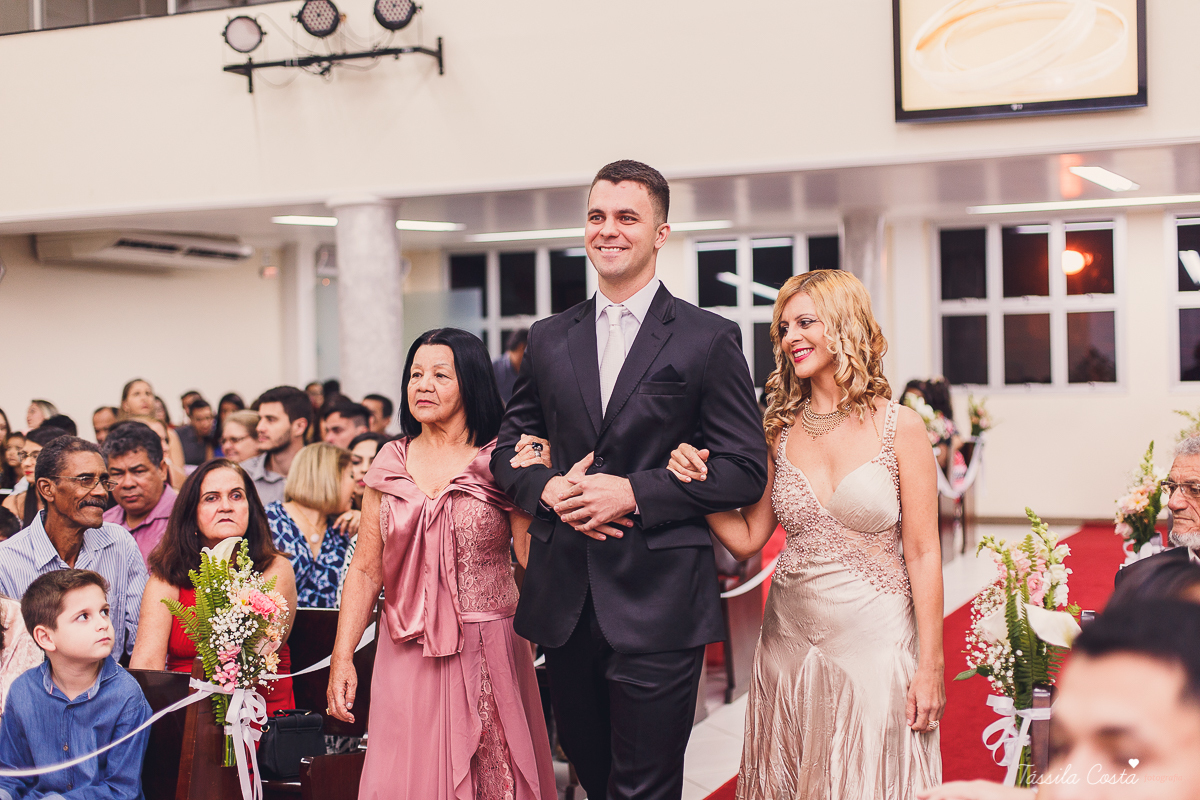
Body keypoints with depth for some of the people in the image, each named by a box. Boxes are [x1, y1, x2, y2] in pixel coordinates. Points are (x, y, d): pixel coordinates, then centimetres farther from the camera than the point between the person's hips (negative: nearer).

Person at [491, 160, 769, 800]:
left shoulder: (709, 339, -3)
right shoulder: (549, 339, 11)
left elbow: (745, 470, -6)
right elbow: (508, 447, 15)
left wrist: (634, 493, -16)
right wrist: (548, 489, -7)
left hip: (657, 602, -4)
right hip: (563, 598, 5)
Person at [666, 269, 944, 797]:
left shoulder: (900, 427, -6)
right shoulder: (781, 431, 4)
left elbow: (922, 553, -6)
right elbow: (747, 539, 4)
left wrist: (931, 665, -7)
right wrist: (700, 483, -12)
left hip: (875, 638, -4)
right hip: (790, 638, 4)